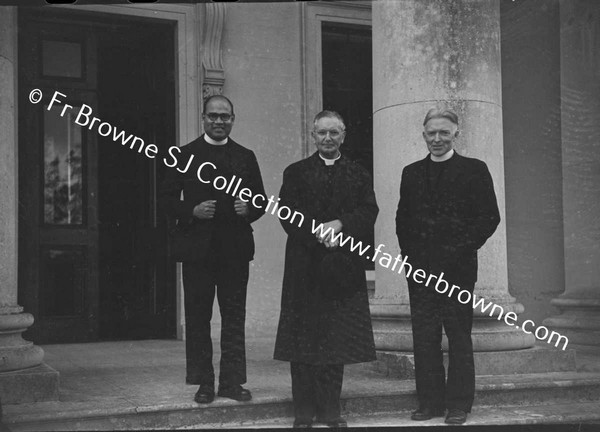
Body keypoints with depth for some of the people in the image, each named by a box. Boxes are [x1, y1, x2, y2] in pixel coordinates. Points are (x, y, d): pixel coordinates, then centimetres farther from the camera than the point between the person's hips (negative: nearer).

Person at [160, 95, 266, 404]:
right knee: (197, 318, 3)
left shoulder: (246, 157, 12)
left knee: (234, 317, 4)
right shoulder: (184, 155, 6)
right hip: (197, 248, -1)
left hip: (235, 249, 2)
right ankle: (203, 383, 11)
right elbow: (168, 198, 3)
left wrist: (248, 210, -9)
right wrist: (192, 211, -14)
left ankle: (232, 381, 11)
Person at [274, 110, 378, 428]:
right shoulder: (296, 173, 9)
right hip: (305, 267, -1)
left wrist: (339, 224, -16)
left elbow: (369, 211, 1)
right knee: (303, 340, 0)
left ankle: (330, 408, 11)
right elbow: (288, 213, -3)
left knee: (337, 340, 3)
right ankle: (304, 410, 6)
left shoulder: (359, 174, 13)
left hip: (343, 268, 1)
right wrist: (318, 232, -17)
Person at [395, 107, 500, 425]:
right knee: (423, 338, 5)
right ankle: (429, 401, 14)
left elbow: (489, 217, -4)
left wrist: (461, 251, -11)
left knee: (459, 338, 3)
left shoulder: (474, 170, 1)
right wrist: (410, 254, 3)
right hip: (419, 267, 4)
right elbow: (402, 219, 15)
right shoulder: (411, 173, 13)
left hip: (457, 267, -4)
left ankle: (459, 404, 11)